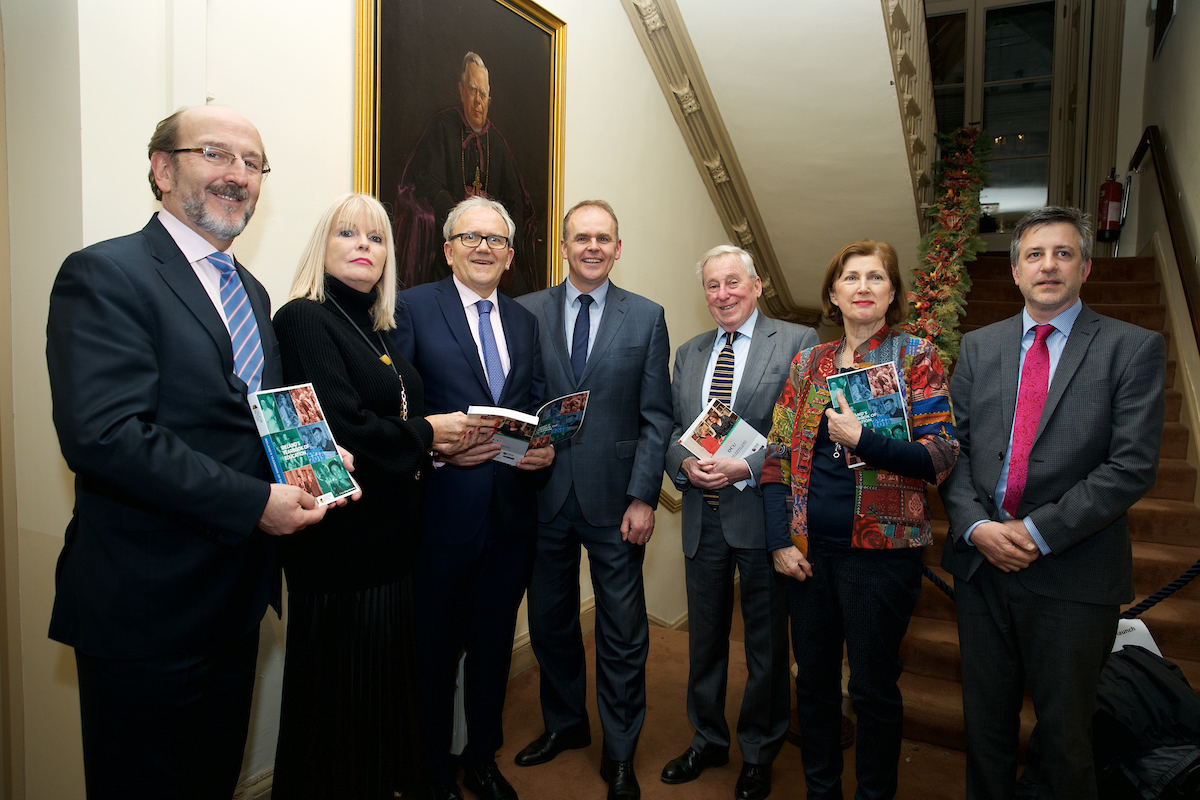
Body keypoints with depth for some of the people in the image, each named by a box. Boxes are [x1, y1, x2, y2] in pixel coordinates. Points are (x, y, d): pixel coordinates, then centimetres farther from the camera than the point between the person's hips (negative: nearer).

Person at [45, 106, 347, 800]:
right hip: (148, 606, -7)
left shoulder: (252, 292, 13)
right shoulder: (104, 276, -14)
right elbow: (103, 435, -25)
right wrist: (254, 503, -24)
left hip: (236, 602, 8)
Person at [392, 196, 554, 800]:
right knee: (435, 648, 11)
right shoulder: (412, 307, -4)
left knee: (494, 644, 19)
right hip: (442, 511, -5)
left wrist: (545, 448, -6)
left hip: (513, 511, 5)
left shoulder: (525, 321, 12)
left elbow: (537, 406, 14)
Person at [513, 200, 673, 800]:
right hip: (544, 496, 2)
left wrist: (643, 497, -7)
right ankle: (565, 724, 40)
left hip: (614, 501, -1)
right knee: (549, 622, 16)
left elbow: (656, 416, -1)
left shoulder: (647, 317, 2)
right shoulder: (526, 312, 4)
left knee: (623, 633, 7)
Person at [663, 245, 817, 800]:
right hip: (702, 516, 5)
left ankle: (758, 753, 33)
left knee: (766, 644, 11)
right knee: (704, 638, 18)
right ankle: (708, 740, 39)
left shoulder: (797, 342, -5)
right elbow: (670, 426, 12)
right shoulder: (689, 353, 13)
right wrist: (685, 463, -8)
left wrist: (745, 468, -21)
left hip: (760, 512, -4)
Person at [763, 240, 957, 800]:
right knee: (813, 680, 16)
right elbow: (779, 454, 6)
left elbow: (941, 458, -8)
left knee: (873, 687, 9)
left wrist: (863, 439, -21)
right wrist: (779, 540, -2)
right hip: (808, 548, 4)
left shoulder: (915, 357, -2)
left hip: (880, 549, -3)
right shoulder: (809, 362, 8)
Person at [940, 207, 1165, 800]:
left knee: (1063, 730, 14)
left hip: (1072, 571, -3)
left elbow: (1132, 466, -11)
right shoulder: (978, 347, 8)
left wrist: (1038, 532, -16)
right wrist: (976, 525, -11)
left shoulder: (1133, 349, -3)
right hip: (980, 560, 3)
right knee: (985, 719, 18)